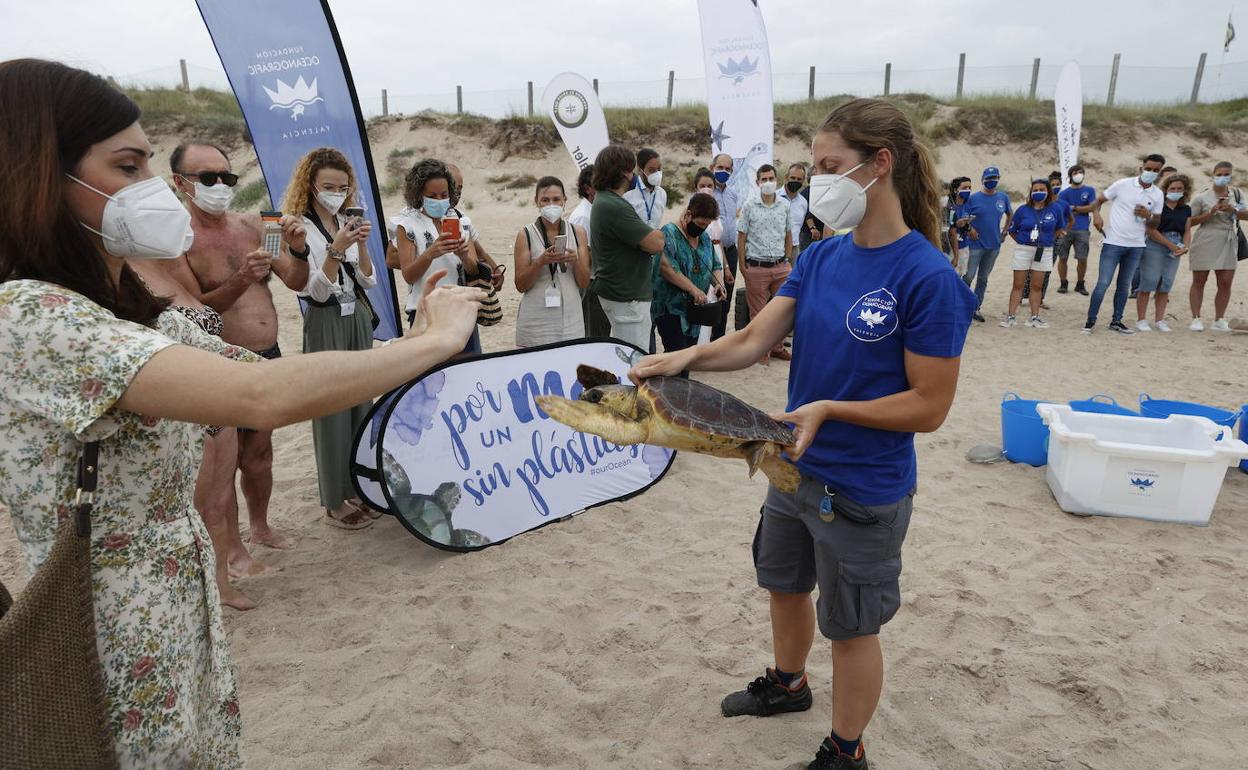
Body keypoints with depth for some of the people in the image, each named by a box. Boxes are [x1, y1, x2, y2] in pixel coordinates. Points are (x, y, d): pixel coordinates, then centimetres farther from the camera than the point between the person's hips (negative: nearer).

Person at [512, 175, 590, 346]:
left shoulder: (578, 233, 6)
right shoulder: (526, 235, -1)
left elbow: (584, 283, 4)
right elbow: (520, 285, -3)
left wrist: (576, 261, -15)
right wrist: (540, 262, -19)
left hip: (570, 318, 2)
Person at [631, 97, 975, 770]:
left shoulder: (927, 278, -22)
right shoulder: (820, 257, -1)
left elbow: (928, 407, -19)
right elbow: (753, 340, -6)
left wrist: (829, 409, -27)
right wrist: (689, 356, -23)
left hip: (864, 489, -7)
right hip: (795, 465, 7)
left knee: (851, 627, 13)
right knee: (785, 584, 27)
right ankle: (787, 682, 56)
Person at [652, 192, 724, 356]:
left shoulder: (705, 237, 13)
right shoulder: (669, 233, -11)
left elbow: (716, 266, 17)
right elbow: (667, 268, -24)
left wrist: (718, 283, -5)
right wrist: (693, 289, -26)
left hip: (694, 309, 8)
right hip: (671, 310, -8)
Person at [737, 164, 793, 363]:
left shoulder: (784, 205, 7)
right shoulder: (749, 206, -1)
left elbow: (788, 234, 15)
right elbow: (741, 237, 1)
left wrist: (788, 260, 9)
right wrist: (742, 265, -4)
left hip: (780, 266, 3)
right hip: (756, 267, -3)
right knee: (758, 311, 3)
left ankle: (778, 347, 23)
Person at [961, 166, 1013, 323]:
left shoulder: (1003, 198, 5)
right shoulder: (974, 198, -4)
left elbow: (1010, 215, 20)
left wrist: (1004, 231, 11)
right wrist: (970, 229, -16)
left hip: (994, 245, 4)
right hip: (976, 244, -3)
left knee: (983, 278, 9)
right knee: (970, 276, -7)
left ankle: (976, 308, 16)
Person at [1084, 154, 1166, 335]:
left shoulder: (1157, 195, 5)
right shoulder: (1123, 184, -5)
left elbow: (1155, 224, 11)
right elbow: (1098, 200, 2)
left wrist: (1148, 216, -12)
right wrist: (1096, 215, -19)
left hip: (1136, 246, 4)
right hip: (1113, 243, -4)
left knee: (1124, 285, 11)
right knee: (1103, 283, -7)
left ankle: (1116, 321, 20)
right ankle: (1091, 320, 1)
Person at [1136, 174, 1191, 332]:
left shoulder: (1186, 209, 14)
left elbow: (1187, 231, 12)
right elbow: (1151, 230, -11)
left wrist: (1184, 246, -7)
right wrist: (1170, 245, -11)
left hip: (1175, 249, 5)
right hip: (1155, 246, -5)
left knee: (1166, 285, 5)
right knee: (1148, 283, -8)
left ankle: (1160, 320, 12)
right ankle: (1141, 320, -2)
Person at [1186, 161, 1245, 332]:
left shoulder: (1236, 193, 10)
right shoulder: (1202, 198, -2)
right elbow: (1190, 221, -3)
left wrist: (1233, 210, -12)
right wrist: (1210, 213, -16)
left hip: (1228, 243, 4)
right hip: (1205, 243, -4)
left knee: (1225, 283, 1)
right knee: (1199, 281, 0)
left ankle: (1219, 320, 8)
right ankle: (1196, 319, 3)